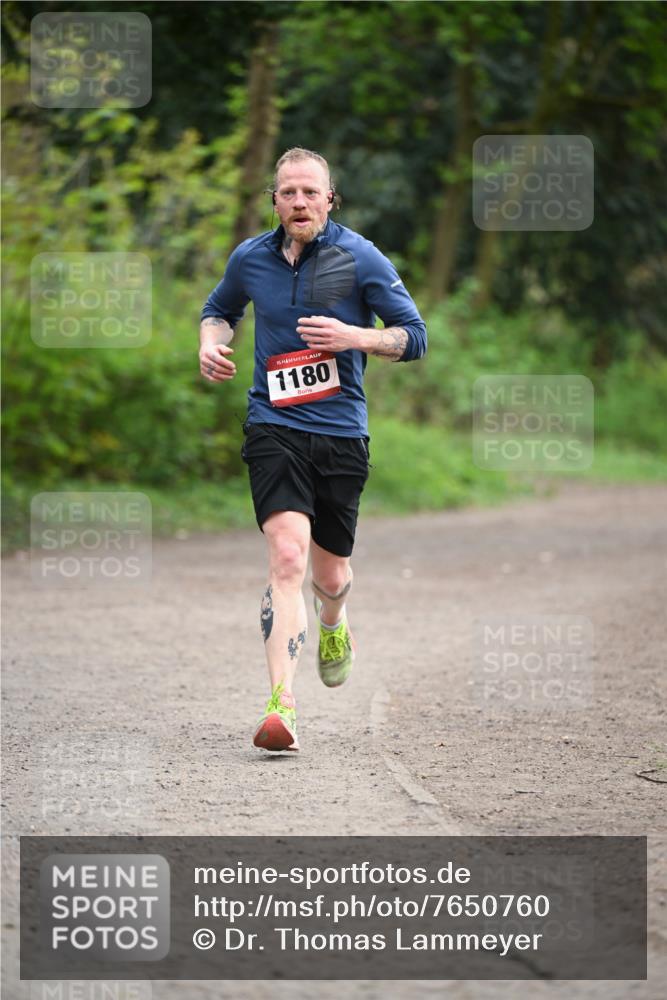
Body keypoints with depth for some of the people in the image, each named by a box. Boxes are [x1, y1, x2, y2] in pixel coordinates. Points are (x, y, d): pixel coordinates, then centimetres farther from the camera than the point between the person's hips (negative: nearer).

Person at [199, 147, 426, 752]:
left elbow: (414, 337, 0)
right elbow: (220, 309, 27)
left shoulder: (361, 259, -3)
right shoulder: (250, 259, 5)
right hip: (274, 427, 0)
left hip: (341, 431, 0)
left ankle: (333, 625, 50)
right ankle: (282, 708, -26)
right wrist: (211, 343, 4)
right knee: (287, 555, -21)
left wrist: (354, 336, -17)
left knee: (329, 573, 10)